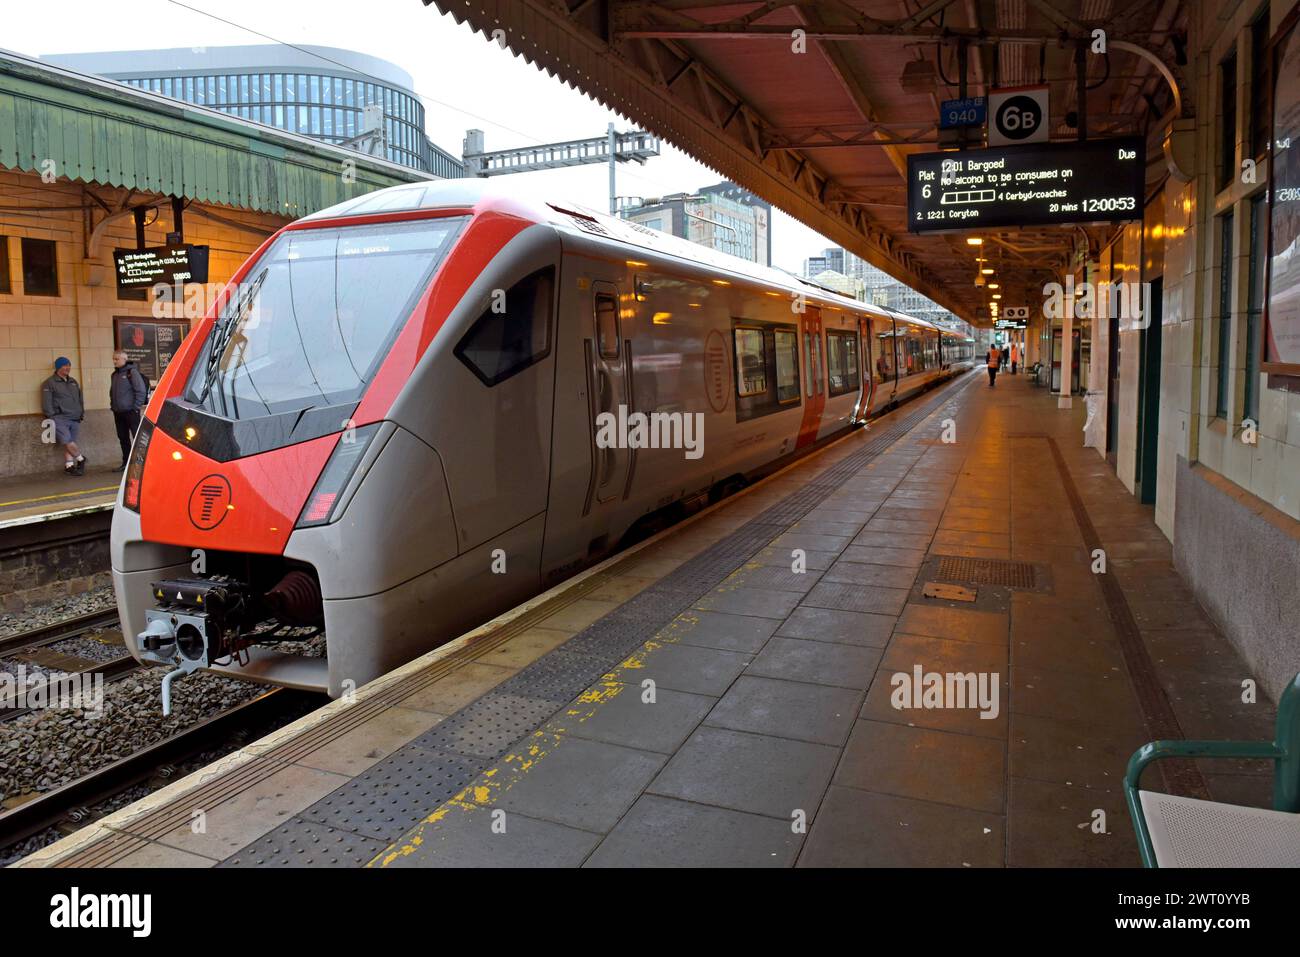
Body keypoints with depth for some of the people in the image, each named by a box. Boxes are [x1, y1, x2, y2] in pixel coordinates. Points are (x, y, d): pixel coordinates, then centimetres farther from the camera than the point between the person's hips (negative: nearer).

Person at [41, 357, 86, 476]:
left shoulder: (73, 382, 19)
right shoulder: (49, 383, 1)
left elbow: (80, 399, 23)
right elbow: (46, 403, -4)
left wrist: (82, 413, 13)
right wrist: (53, 417, -9)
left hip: (75, 420, 5)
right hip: (60, 419, -5)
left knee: (69, 444, 3)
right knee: (67, 441, -18)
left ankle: (69, 466, 6)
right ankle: (80, 459, -2)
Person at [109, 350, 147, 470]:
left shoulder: (132, 372, -9)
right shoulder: (114, 374, 15)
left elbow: (141, 391, -14)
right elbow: (112, 392, 25)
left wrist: (136, 407, -14)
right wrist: (113, 405, 14)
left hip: (131, 412, -8)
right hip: (118, 413, 8)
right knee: (123, 438, 12)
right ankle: (126, 462, 19)